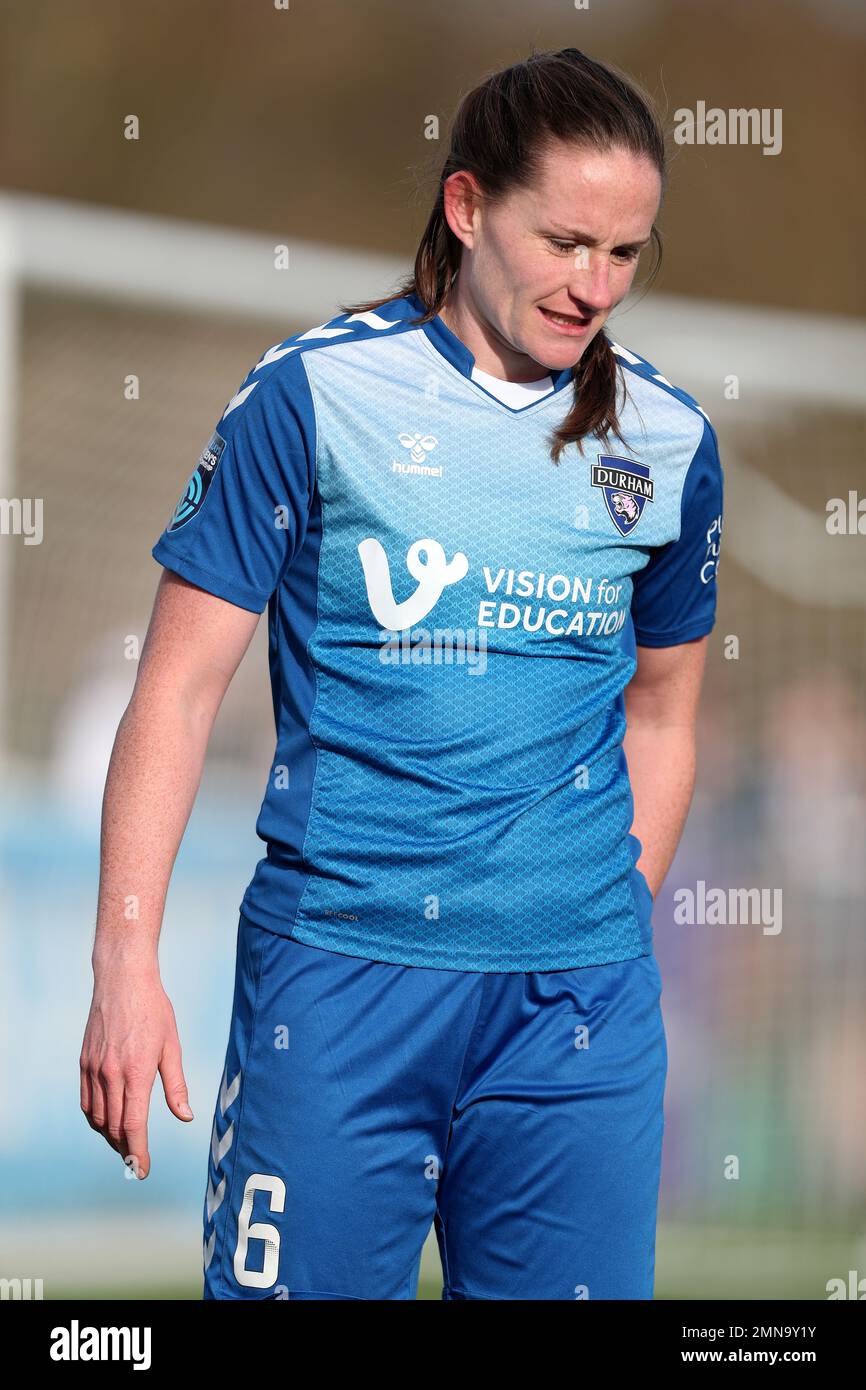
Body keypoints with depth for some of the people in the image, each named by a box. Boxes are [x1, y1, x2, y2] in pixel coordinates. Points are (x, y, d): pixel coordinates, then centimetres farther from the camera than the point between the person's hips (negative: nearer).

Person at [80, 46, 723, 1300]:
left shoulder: (670, 442, 7)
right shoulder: (315, 395, -4)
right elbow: (179, 690, -3)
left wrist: (617, 933, 14)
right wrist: (126, 963, -8)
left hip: (577, 1000, 3)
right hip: (337, 967, -3)